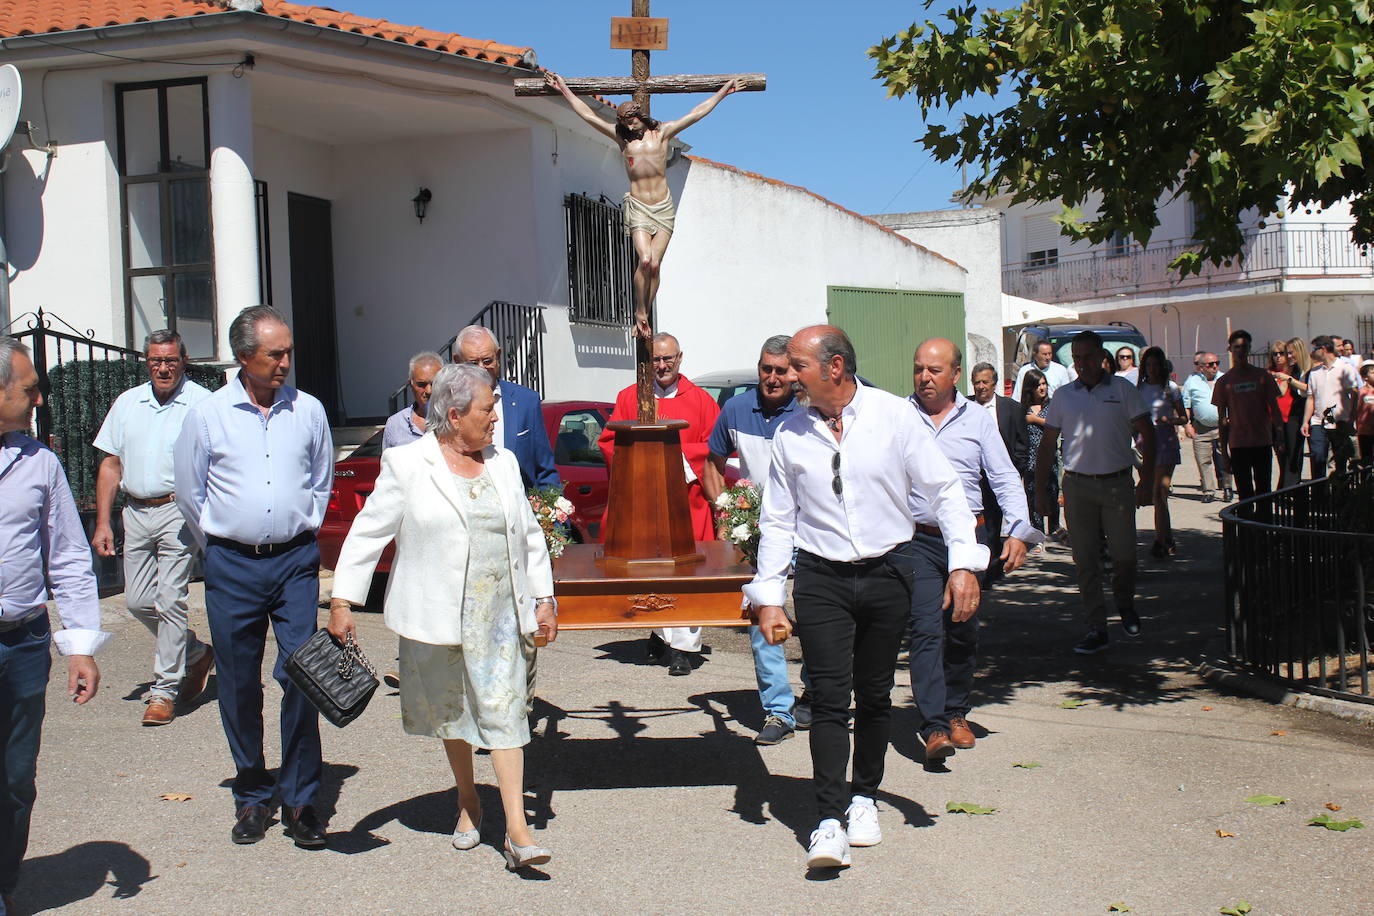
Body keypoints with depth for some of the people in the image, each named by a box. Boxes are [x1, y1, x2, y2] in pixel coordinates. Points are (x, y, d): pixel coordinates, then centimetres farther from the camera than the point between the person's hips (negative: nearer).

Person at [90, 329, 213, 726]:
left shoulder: (202, 403, -5)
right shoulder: (127, 403, 12)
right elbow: (111, 464, 14)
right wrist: (102, 522, 8)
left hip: (178, 511, -6)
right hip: (136, 513, 6)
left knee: (170, 602, -6)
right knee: (138, 601, 9)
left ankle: (164, 691, 4)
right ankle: (197, 654, 30)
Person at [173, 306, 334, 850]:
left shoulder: (308, 411, 3)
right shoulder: (207, 415, -1)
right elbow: (189, 492, 10)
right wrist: (217, 544, 12)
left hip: (296, 562, 0)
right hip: (231, 565, 0)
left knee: (302, 677, -6)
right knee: (239, 685, 6)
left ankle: (300, 801, 5)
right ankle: (252, 796, 21)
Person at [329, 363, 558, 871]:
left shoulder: (503, 463, 9)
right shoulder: (407, 464, -4)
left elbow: (529, 535, 15)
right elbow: (367, 533, -3)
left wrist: (543, 598, 12)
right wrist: (342, 601, -7)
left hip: (500, 615, 2)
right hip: (436, 615, -2)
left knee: (503, 710, -4)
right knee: (451, 712, 12)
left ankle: (517, 830, -6)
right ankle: (468, 803, 32)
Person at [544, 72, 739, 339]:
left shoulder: (662, 133, 9)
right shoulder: (622, 138, 9)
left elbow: (698, 113, 12)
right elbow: (588, 115, 11)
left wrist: (724, 91, 15)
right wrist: (564, 90, 11)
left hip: (664, 207, 1)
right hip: (638, 207, -1)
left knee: (655, 263, -7)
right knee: (645, 259, -19)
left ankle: (644, 315, 2)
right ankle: (640, 313, -7)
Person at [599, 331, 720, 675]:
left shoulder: (700, 400, 9)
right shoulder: (628, 398, 13)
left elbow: (715, 447, 4)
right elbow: (609, 442, 10)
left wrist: (678, 455, -10)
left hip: (686, 498, -2)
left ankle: (682, 646, -5)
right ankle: (661, 633, 16)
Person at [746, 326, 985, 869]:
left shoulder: (893, 415, -4)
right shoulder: (790, 434, 1)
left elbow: (944, 489, -1)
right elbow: (777, 520, 6)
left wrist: (964, 563, -11)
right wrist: (768, 596, 1)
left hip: (888, 574, 0)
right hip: (821, 579, 0)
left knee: (875, 696, 11)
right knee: (829, 697, -8)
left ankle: (864, 798, 30)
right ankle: (829, 822, -5)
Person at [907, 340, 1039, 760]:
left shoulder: (978, 418, 8)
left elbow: (1005, 478, 6)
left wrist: (1019, 531, -6)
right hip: (917, 540, -2)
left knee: (964, 632, 10)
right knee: (926, 630, -12)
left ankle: (956, 713, 28)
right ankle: (935, 728, -13)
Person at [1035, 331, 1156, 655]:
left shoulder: (1122, 389, 2)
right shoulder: (1063, 395, 7)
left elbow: (1147, 434, 2)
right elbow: (1048, 443, 11)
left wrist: (1147, 481, -5)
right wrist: (1040, 488, 6)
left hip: (1118, 483, -1)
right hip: (1078, 485, 1)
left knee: (1124, 553, 2)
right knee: (1085, 560, 1)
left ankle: (1125, 605, 33)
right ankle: (1096, 629, 8)